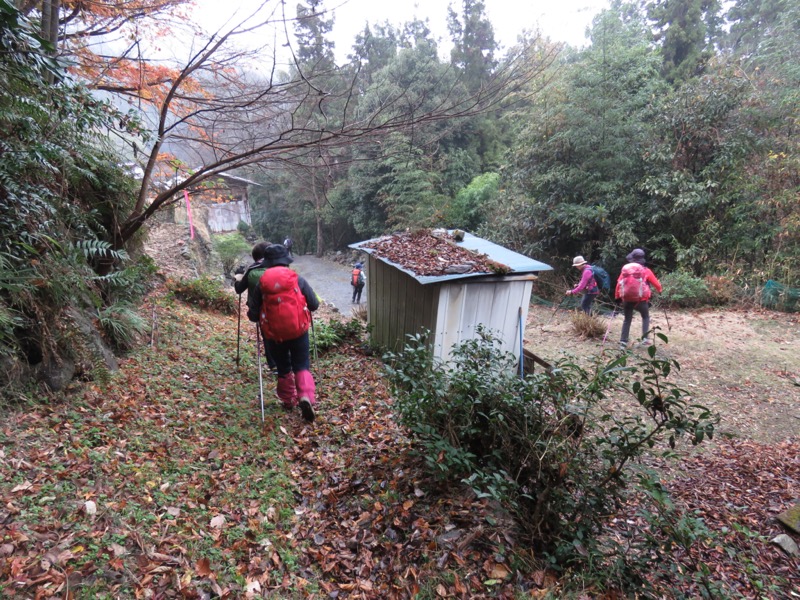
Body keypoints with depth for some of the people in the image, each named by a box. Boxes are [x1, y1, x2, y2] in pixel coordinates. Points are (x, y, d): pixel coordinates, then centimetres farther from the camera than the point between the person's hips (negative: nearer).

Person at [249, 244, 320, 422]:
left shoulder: (262, 283, -1)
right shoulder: (298, 280, -4)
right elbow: (314, 305, -1)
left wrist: (262, 318, 25)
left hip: (273, 333, 2)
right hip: (298, 330, -1)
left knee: (283, 368, 19)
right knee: (302, 366, 7)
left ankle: (288, 401, 27)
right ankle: (306, 397, -14)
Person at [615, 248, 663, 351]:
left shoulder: (625, 269, 2)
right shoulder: (645, 270, -2)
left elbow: (619, 283, 1)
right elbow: (656, 282, 7)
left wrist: (617, 296, 10)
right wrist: (659, 290, 28)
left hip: (627, 299, 1)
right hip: (641, 299, -1)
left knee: (627, 320, 12)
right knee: (645, 317, 21)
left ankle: (623, 342, 3)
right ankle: (645, 338, 8)